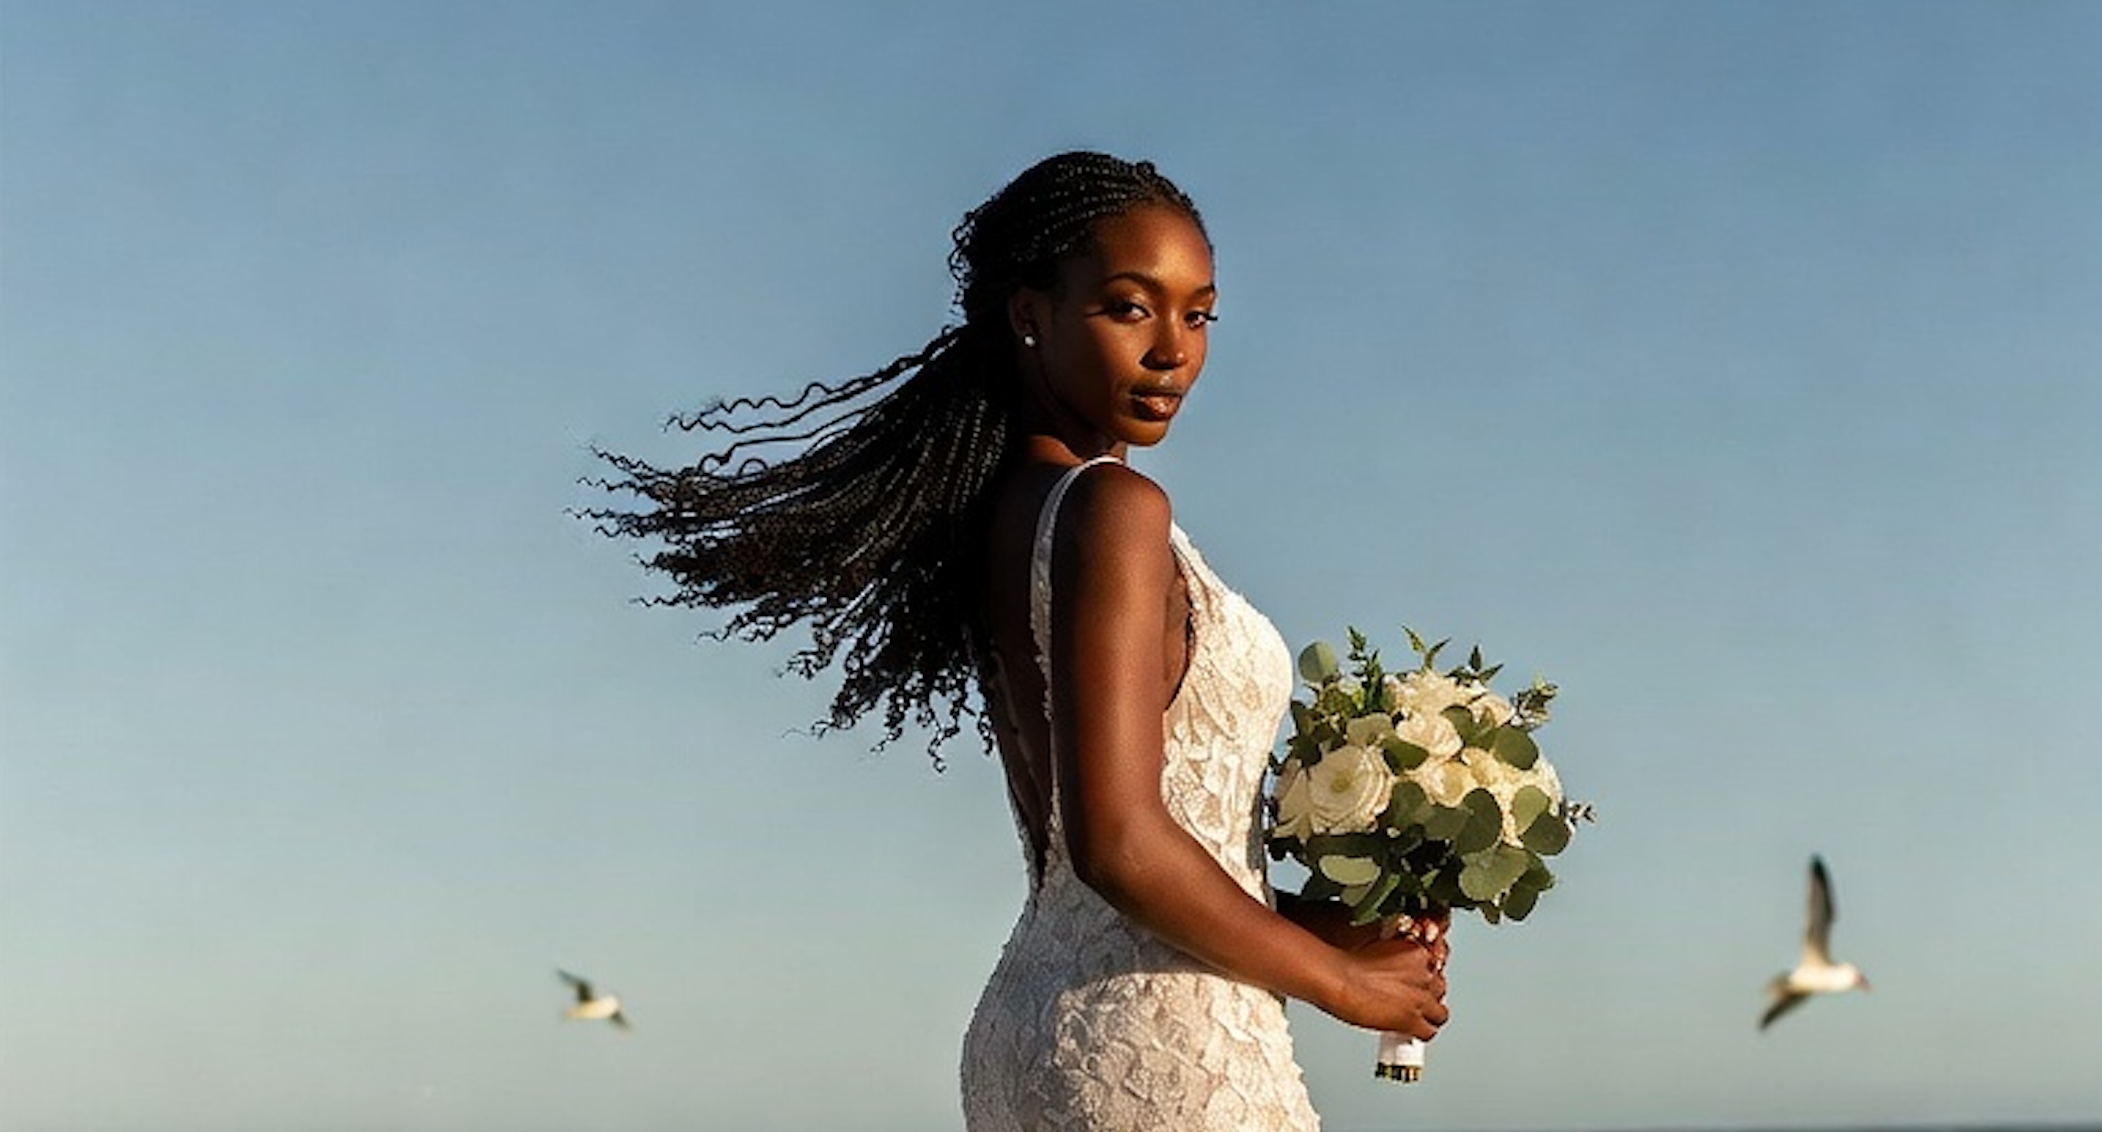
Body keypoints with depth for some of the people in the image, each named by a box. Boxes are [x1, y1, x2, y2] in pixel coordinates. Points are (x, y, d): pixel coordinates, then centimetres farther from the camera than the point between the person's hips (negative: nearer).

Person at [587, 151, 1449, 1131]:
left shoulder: (1001, 511, 11)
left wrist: (1306, 914, 6)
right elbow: (1118, 840, -22)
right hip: (1160, 1045, -9)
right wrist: (1337, 979, -11)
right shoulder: (1113, 510, -14)